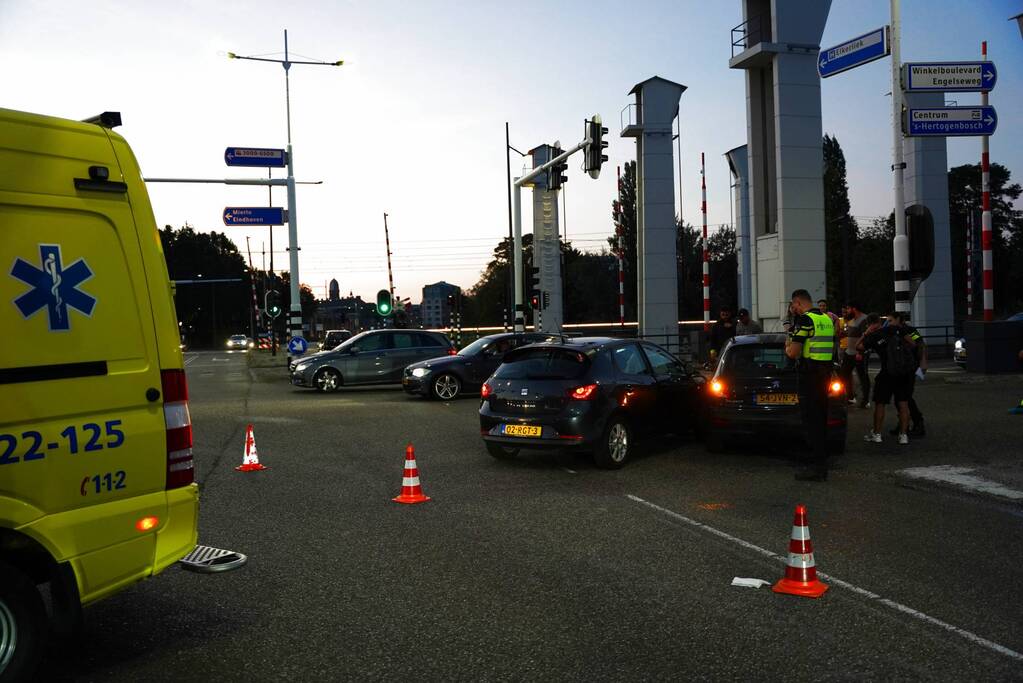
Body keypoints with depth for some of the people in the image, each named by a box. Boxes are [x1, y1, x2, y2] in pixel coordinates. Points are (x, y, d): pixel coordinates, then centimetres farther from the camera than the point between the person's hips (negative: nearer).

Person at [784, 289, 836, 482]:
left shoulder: (804, 320, -14)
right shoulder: (827, 319, 14)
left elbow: (794, 353, -19)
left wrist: (787, 347, 4)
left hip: (808, 376, -9)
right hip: (825, 374, 9)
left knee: (811, 421, -6)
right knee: (821, 419, 14)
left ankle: (817, 467, -6)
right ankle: (822, 463, 20)